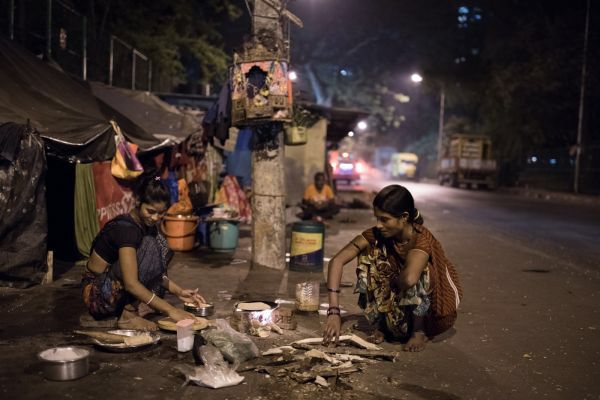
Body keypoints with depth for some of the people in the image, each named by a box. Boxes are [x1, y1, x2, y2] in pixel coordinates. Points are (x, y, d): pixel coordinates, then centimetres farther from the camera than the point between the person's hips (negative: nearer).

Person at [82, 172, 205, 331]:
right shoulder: (125, 228, -24)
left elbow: (156, 271, 11)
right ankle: (128, 316, -18)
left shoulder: (148, 225, 3)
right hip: (96, 295, -9)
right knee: (148, 246, -23)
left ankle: (131, 305, -3)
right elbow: (131, 284, -32)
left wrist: (179, 291, -4)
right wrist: (170, 310, -32)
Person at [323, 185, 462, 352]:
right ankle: (382, 324, -3)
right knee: (371, 254, -17)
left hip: (433, 304, -4)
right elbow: (337, 260, -23)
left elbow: (409, 278, -51)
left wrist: (393, 283, -27)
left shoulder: (422, 239, -32)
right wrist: (334, 311, -31)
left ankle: (419, 331, -11)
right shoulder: (377, 234, -18)